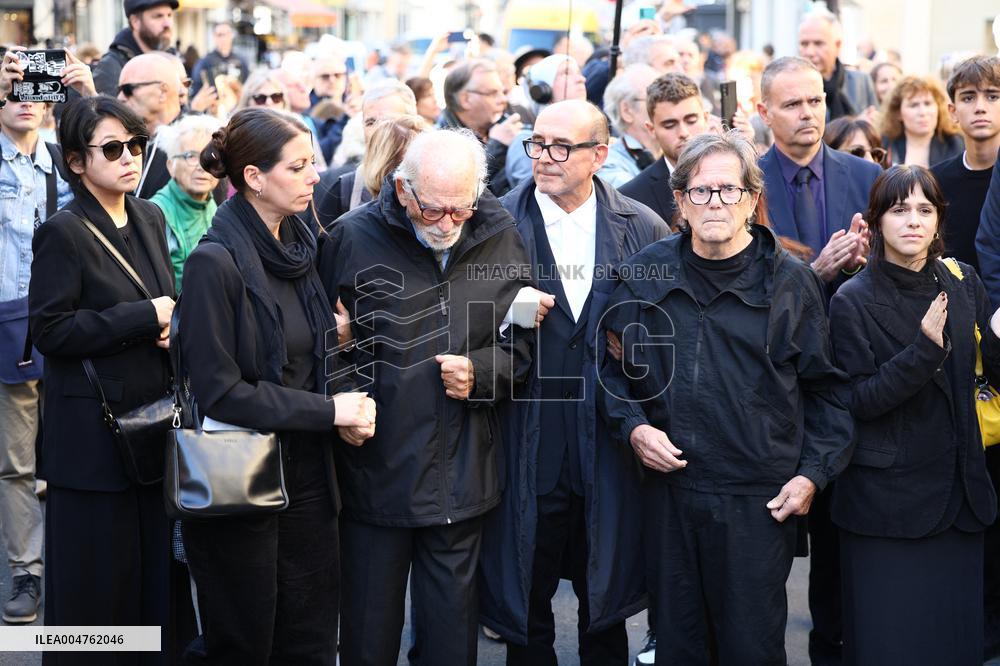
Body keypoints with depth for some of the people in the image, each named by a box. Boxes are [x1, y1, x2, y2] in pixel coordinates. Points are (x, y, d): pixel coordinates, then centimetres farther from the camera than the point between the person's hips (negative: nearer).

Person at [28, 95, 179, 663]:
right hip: (94, 434, -7)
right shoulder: (64, 232, -10)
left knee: (157, 574, 11)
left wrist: (172, 328, 0)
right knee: (96, 584, 1)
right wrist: (145, 317, -17)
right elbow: (49, 329, -16)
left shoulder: (150, 218, 11)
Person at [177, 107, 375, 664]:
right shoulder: (216, 262, -17)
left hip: (306, 473, 7)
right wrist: (329, 411, -16)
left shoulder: (300, 247, 6)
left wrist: (343, 406, -3)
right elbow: (220, 390, -19)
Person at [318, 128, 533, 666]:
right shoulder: (353, 238, -6)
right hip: (376, 474, -2)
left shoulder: (501, 240, 3)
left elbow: (522, 344, 12)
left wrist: (481, 372, -6)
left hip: (463, 476, 2)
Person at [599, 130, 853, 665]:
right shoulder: (645, 274, 5)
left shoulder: (790, 281, 0)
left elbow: (826, 388, 4)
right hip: (667, 491, 2)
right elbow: (613, 365, 13)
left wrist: (813, 474, -5)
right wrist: (631, 426, -4)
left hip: (759, 501, -2)